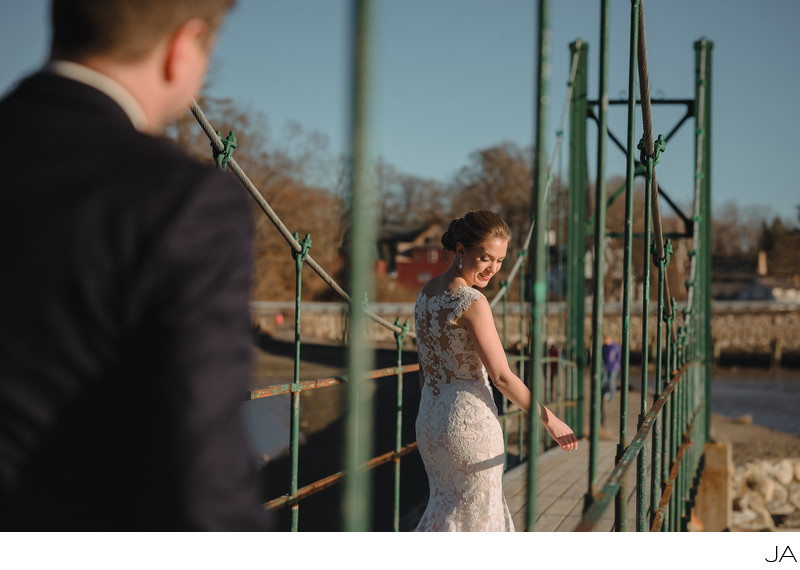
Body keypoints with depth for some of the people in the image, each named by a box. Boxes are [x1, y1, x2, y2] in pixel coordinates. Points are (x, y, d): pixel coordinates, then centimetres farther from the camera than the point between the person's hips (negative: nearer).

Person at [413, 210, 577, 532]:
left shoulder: (426, 294, 8)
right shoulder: (471, 301, -18)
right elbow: (502, 377, -18)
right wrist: (549, 420, -10)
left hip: (428, 421, 9)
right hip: (470, 423, -8)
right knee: (473, 517, 3)